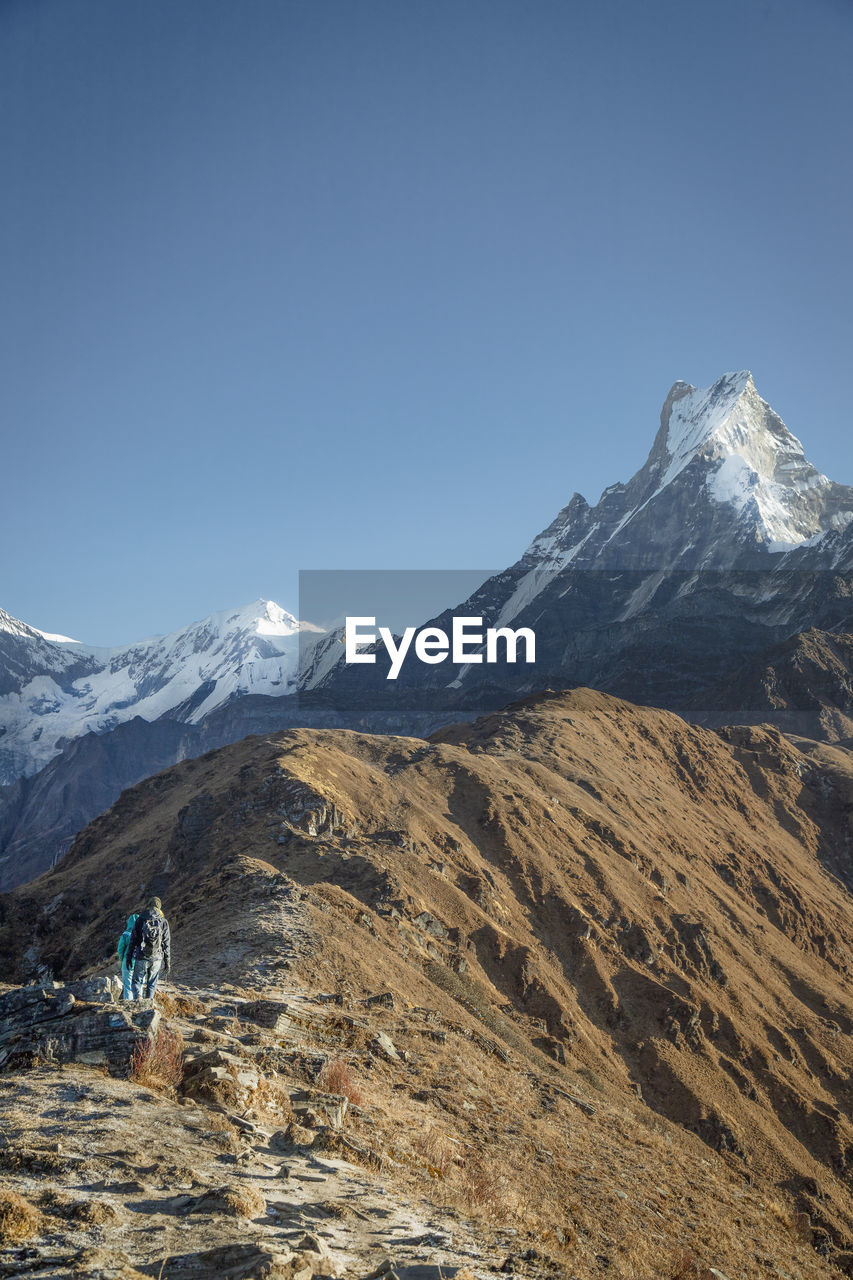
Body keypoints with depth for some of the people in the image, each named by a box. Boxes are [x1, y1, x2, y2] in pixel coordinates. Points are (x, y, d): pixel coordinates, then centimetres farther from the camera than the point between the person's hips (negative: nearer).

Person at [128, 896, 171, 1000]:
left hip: (141, 957, -1)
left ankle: (138, 998, -16)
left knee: (136, 981, 7)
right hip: (156, 958, 1)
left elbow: (133, 939, 0)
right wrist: (167, 961, 8)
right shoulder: (163, 922, 2)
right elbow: (167, 943, 2)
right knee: (152, 984, 12)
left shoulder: (140, 919, 0)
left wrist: (129, 956, 6)